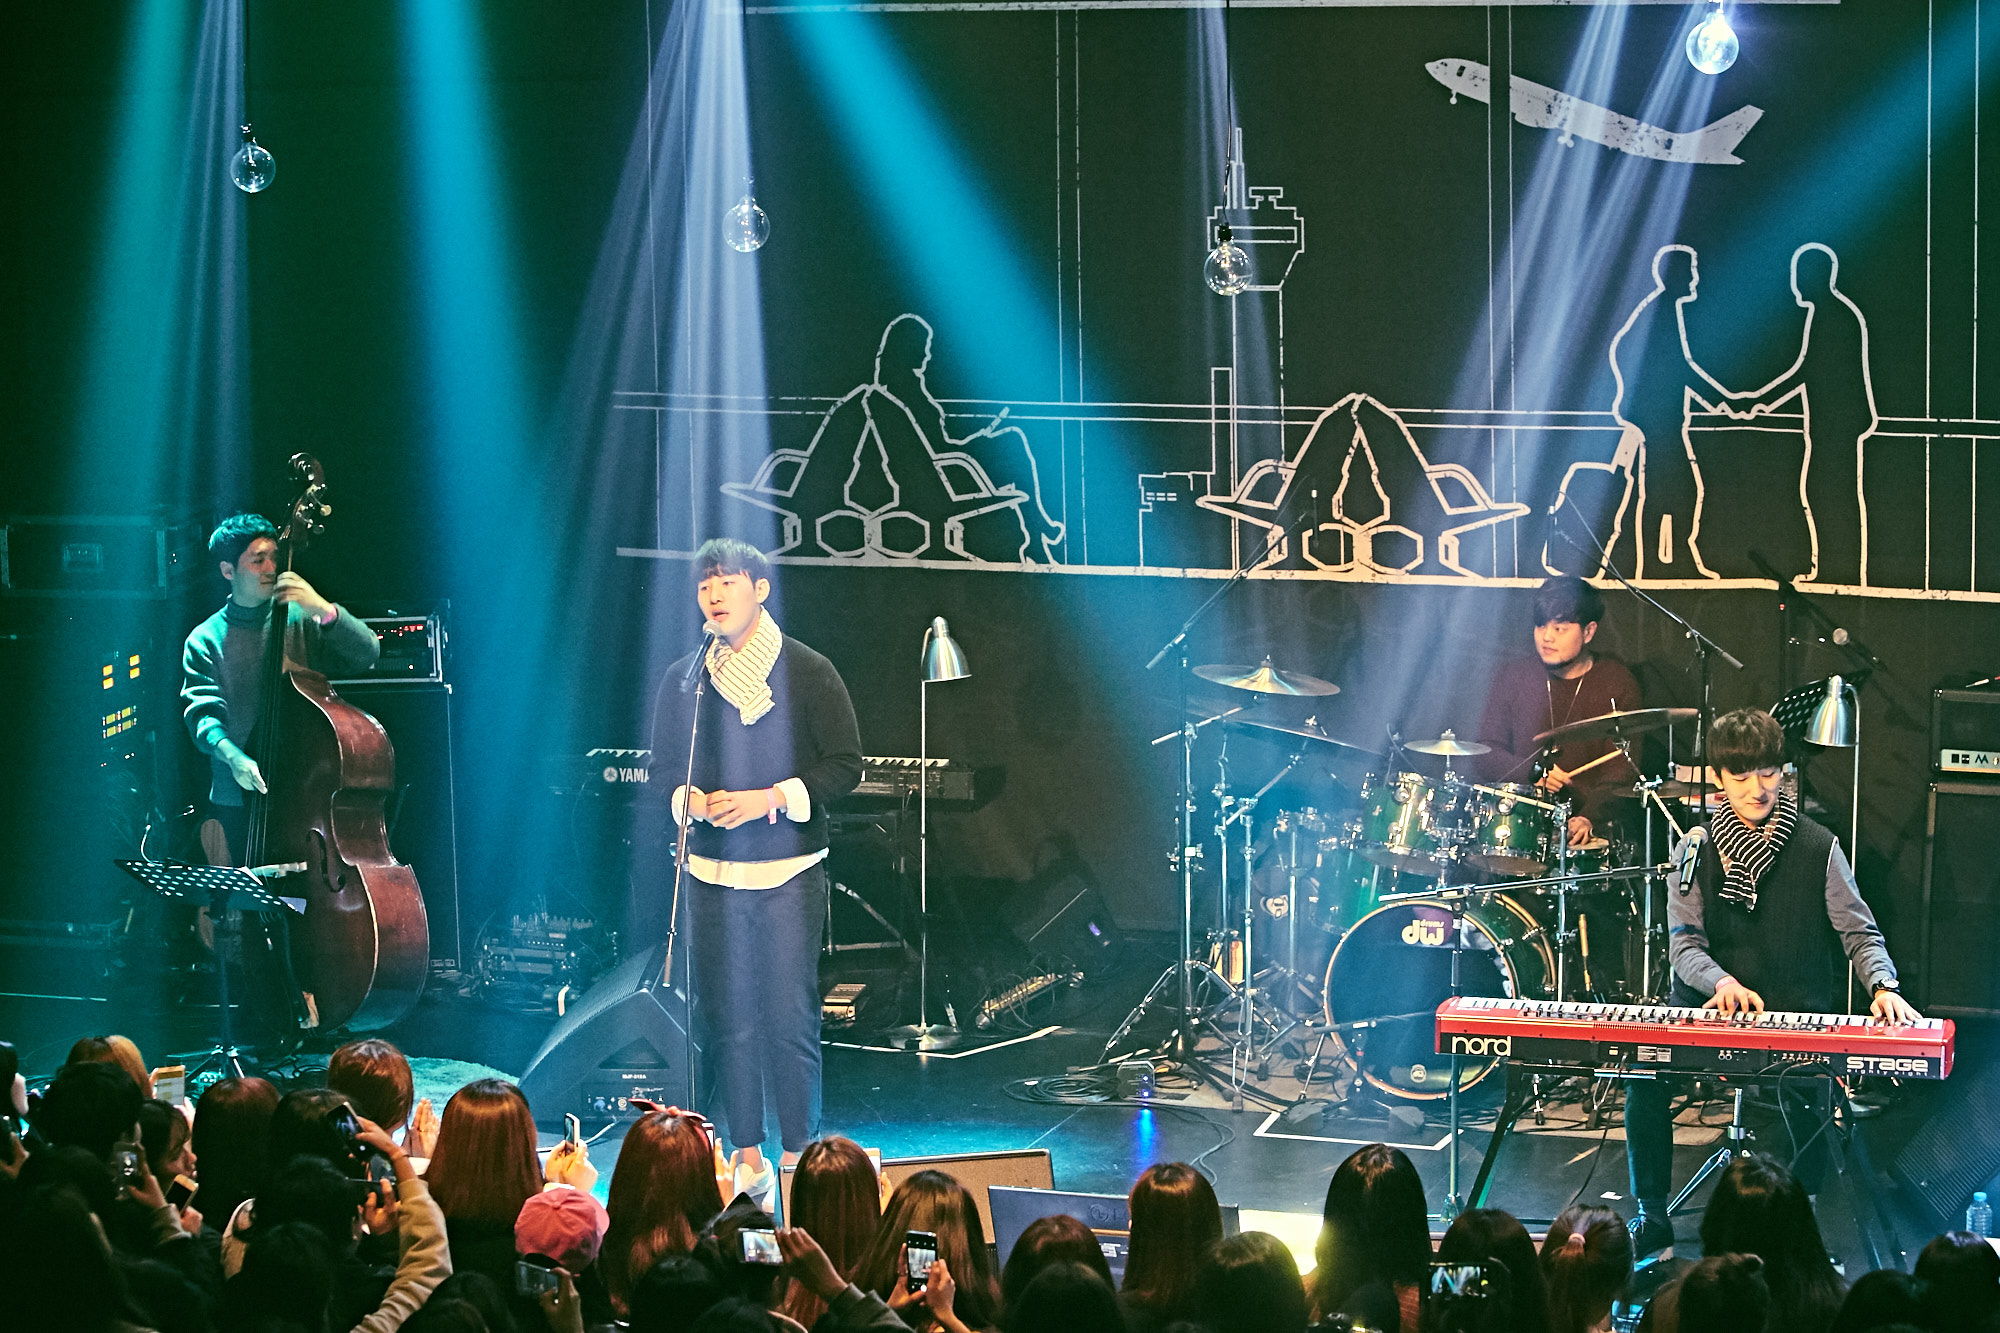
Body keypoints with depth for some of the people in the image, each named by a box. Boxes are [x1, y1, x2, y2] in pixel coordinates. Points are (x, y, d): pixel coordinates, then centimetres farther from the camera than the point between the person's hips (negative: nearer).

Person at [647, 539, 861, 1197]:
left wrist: (770, 799, -14)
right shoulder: (682, 679, 8)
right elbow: (663, 769, 15)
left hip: (789, 872, -3)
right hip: (712, 871, 3)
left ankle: (800, 1155, 4)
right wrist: (692, 801, -7)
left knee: (789, 1018, -7)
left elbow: (845, 766, -2)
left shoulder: (808, 672, -2)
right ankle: (747, 1157, 13)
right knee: (724, 1018, 3)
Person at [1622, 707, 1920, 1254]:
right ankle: (1651, 1216, -9)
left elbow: (1860, 933, 1)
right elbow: (1683, 942, -1)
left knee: (1801, 1084, -33)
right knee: (1645, 1067, -25)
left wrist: (1883, 987, -20)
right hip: (1712, 1005, 2)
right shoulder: (1697, 849, 6)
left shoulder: (1817, 847, 2)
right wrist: (1722, 982, -23)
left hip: (1798, 1012, -2)